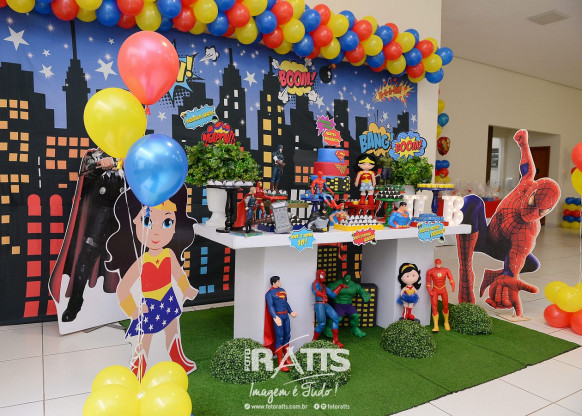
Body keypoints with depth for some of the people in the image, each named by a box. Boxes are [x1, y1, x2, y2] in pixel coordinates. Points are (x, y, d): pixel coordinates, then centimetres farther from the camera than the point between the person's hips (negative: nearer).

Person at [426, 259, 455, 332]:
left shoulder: (446, 270, -4)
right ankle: (436, 326, -7)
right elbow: (428, 282, 0)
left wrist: (453, 286, -34)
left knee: (445, 307, 10)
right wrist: (429, 291, -10)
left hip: (443, 290, 1)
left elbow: (451, 278, -16)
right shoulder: (430, 271, -6)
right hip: (435, 290, -1)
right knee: (434, 308, -7)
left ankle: (446, 323, 32)